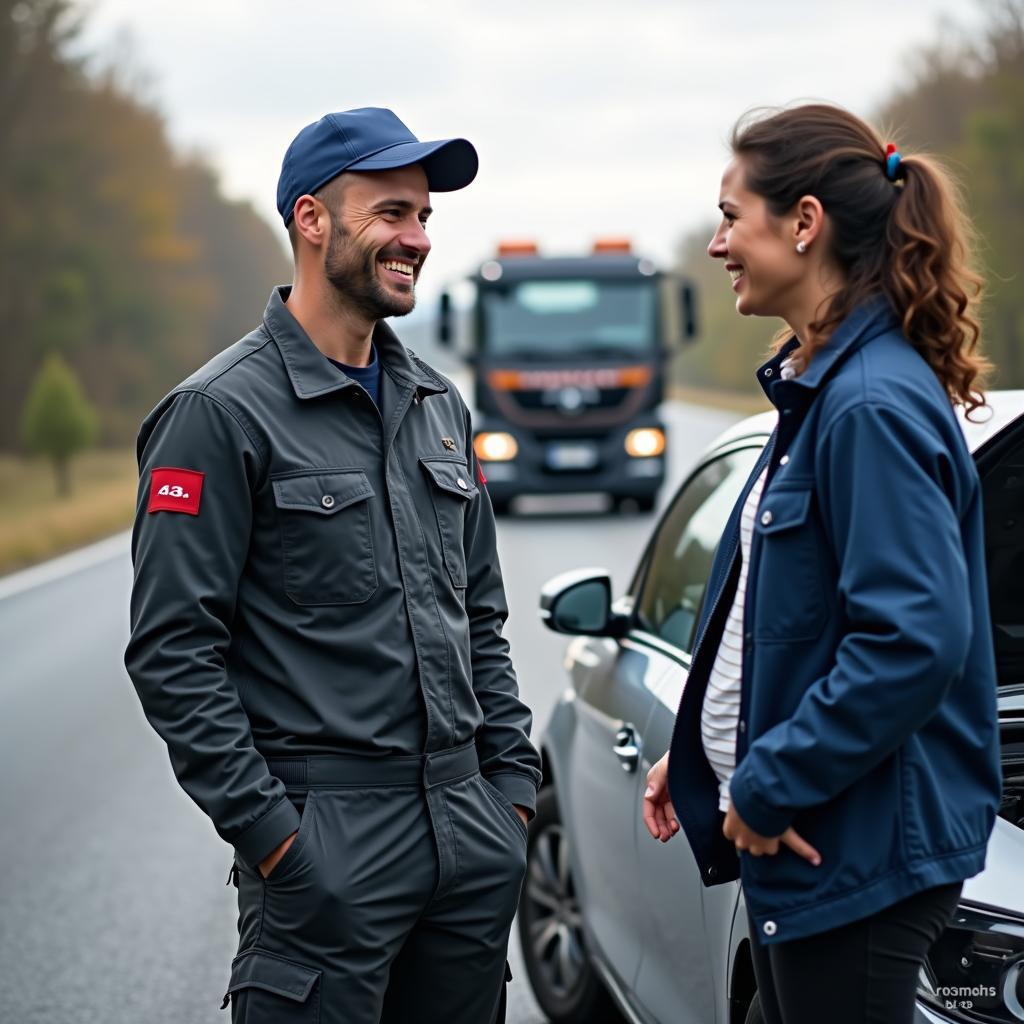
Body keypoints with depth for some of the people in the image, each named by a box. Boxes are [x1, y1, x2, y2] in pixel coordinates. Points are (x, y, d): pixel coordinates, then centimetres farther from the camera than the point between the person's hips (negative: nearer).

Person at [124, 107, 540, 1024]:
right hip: (327, 844, -7)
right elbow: (172, 651, -12)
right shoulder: (222, 412, -8)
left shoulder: (438, 404, 14)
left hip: (475, 839, 7)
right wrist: (269, 828, -15)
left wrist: (514, 778, 11)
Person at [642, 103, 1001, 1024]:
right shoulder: (816, 385, 12)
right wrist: (703, 754, 13)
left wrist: (769, 786, -20)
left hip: (863, 852, -10)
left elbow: (916, 637, -27)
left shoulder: (876, 405, -20)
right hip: (802, 838, 10)